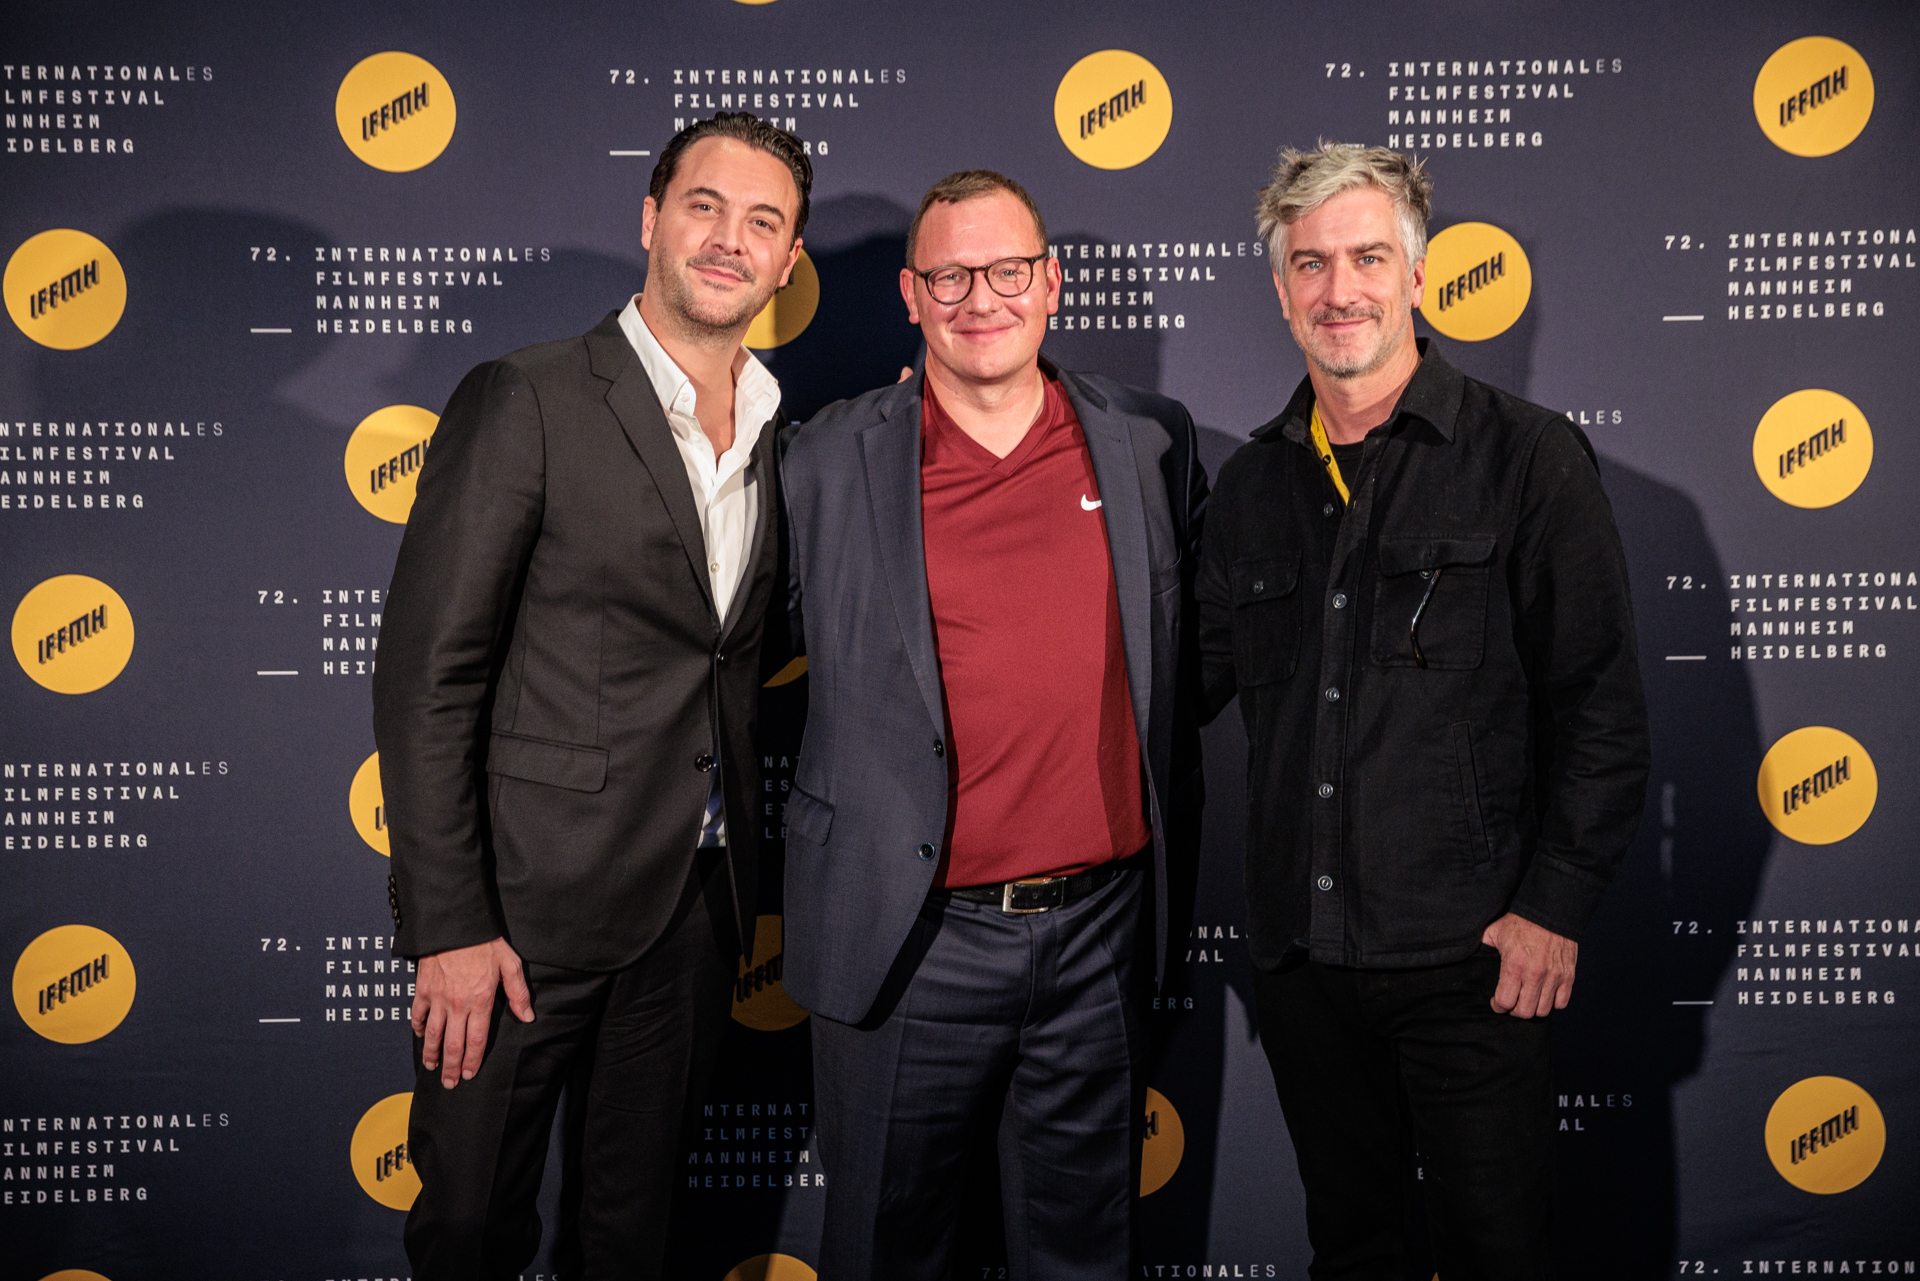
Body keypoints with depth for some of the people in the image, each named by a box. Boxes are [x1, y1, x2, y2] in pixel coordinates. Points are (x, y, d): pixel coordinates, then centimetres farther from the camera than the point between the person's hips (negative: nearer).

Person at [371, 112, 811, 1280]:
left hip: (699, 907, 5)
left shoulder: (782, 429, 7)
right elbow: (427, 678, -13)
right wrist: (451, 927, -15)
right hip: (535, 902, -5)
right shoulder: (526, 404, -11)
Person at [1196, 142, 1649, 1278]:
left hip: (1469, 953, -4)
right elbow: (1199, 674, 16)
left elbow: (1603, 705, -7)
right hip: (1300, 949, 4)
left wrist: (1556, 905, -11)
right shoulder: (1255, 481, 9)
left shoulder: (1529, 457, -5)